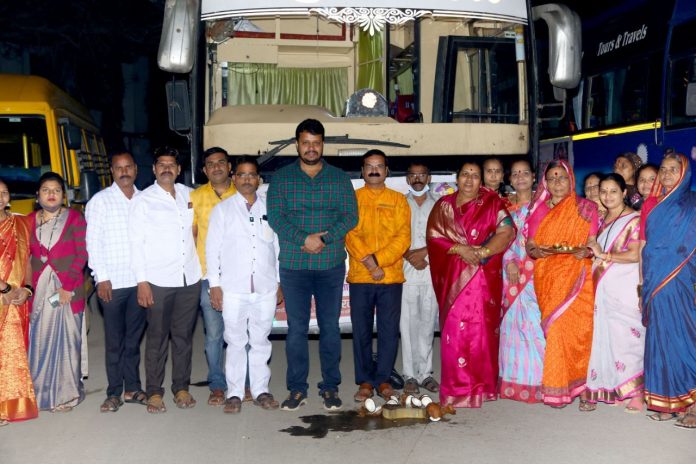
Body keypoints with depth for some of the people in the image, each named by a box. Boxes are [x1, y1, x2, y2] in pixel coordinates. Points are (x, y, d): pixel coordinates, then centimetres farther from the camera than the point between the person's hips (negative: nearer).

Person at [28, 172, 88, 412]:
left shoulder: (75, 218, 0)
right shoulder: (30, 221, 9)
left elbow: (81, 255, -5)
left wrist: (68, 287, -13)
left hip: (68, 290, -2)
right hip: (38, 291, 2)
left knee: (66, 340, 3)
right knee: (39, 340, 4)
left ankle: (66, 393, 14)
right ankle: (40, 391, 18)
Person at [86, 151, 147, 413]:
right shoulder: (100, 200, 1)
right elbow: (93, 242, -3)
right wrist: (102, 278, -9)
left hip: (140, 281, 3)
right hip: (112, 282, -3)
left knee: (134, 337, 11)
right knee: (114, 340, 4)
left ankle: (132, 388, 20)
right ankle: (114, 393, 12)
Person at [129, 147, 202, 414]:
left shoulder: (188, 195, 11)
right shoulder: (144, 200, 1)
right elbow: (136, 243, -3)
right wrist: (142, 282, -10)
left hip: (190, 279, 4)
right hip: (158, 281, -3)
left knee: (183, 336, 9)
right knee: (157, 338, 1)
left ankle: (181, 388, 19)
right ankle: (154, 393, 10)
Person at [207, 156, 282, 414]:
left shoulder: (269, 209, 12)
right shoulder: (222, 209, 7)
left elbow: (278, 247, 13)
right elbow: (212, 248, 4)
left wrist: (280, 283, 9)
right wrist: (215, 284, -3)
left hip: (266, 288, 2)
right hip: (233, 288, -2)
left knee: (261, 342, 8)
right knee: (236, 342, 1)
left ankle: (260, 391, 17)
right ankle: (234, 393, 10)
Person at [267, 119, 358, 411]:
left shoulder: (339, 179, 7)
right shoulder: (281, 178, 5)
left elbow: (350, 216, -1)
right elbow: (275, 216, -5)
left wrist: (324, 238, -16)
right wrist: (304, 239, -17)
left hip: (331, 265, 0)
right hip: (293, 265, 0)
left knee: (330, 327, 6)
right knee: (296, 328, 4)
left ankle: (330, 387, 17)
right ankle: (297, 389, 14)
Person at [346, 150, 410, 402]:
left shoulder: (398, 200, 10)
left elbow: (403, 237, -1)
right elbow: (350, 234, -2)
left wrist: (377, 259, -13)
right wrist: (370, 264, -14)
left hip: (391, 276, 1)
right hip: (359, 277, 0)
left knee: (389, 331, 3)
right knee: (361, 331, 4)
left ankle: (383, 379, 15)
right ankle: (365, 381, 14)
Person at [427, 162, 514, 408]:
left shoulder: (492, 203, 7)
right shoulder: (444, 205, 12)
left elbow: (507, 231, -5)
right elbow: (434, 235, 2)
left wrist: (481, 252, -16)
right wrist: (460, 249, -12)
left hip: (484, 276, -1)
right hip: (453, 276, 2)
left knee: (481, 328, -6)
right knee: (455, 329, -2)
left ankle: (481, 385, 4)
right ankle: (457, 387, 6)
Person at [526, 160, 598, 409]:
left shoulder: (586, 208, 7)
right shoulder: (538, 209, 13)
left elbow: (593, 243, 3)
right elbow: (529, 244, 9)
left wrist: (585, 251, -18)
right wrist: (535, 251, -13)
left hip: (576, 278, -2)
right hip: (547, 279, 2)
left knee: (577, 329, -8)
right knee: (554, 329, -2)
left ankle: (580, 386, 1)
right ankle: (556, 388, 6)